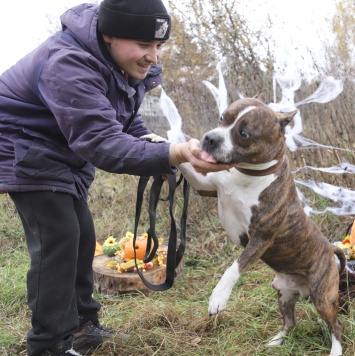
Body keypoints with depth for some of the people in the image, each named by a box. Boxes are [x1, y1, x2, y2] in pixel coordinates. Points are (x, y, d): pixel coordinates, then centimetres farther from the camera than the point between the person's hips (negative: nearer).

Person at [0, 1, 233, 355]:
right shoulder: (68, 65, -35)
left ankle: (79, 325, 25)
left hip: (66, 151, 9)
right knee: (57, 239, -14)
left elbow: (123, 116, 7)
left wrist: (148, 140, -15)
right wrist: (173, 154, -54)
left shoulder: (125, 61, -6)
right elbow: (102, 143, -43)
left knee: (81, 235, 11)